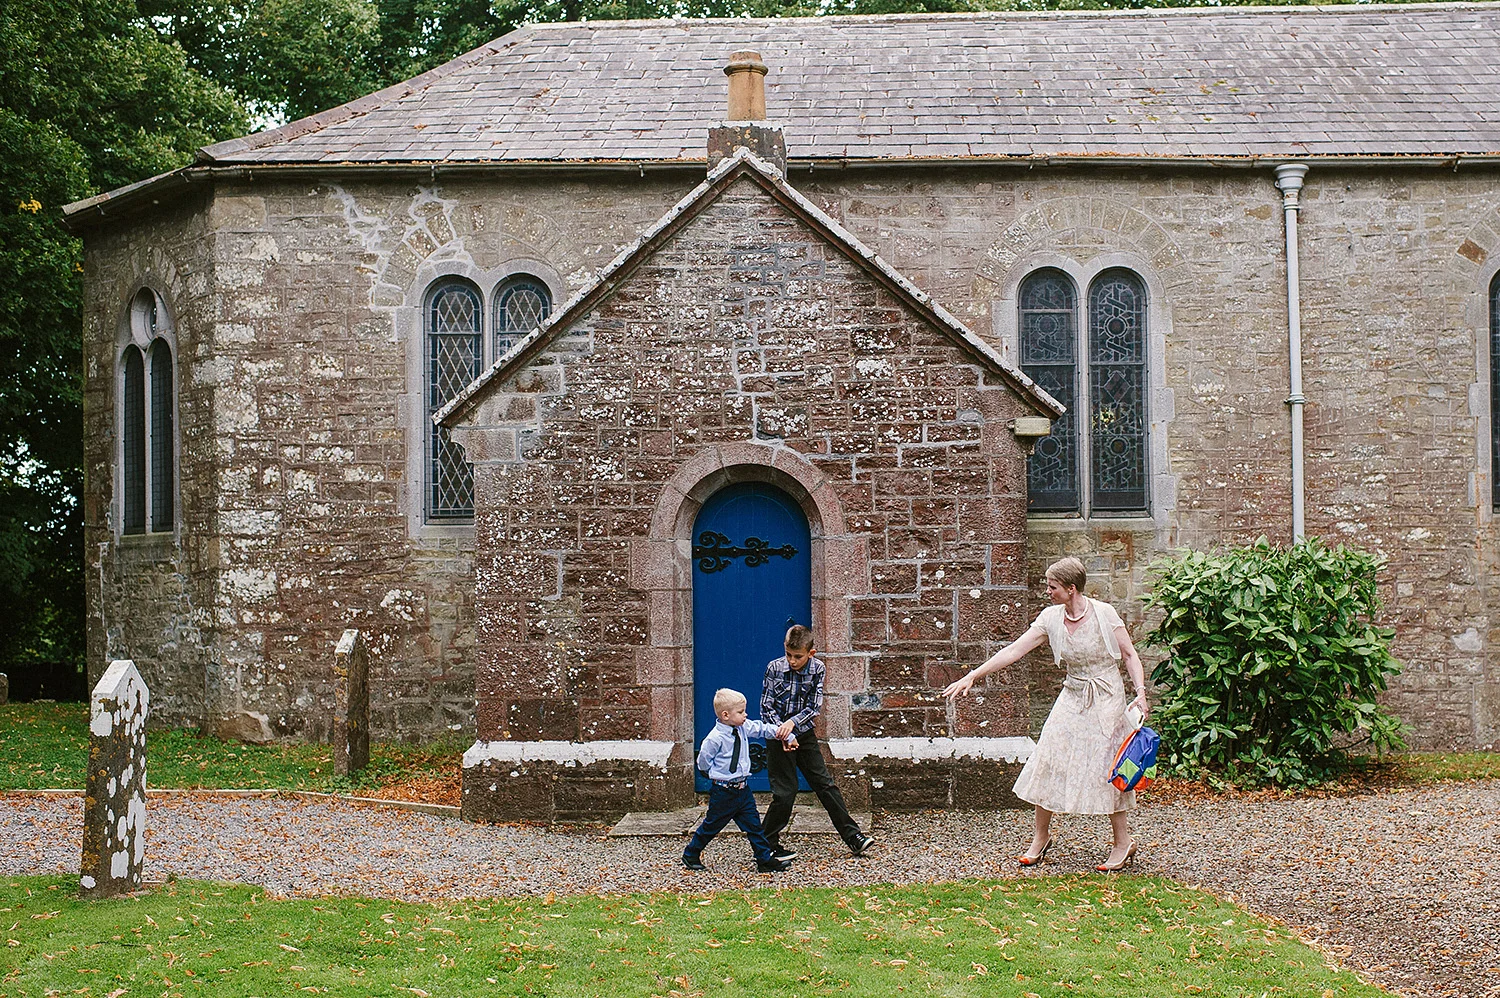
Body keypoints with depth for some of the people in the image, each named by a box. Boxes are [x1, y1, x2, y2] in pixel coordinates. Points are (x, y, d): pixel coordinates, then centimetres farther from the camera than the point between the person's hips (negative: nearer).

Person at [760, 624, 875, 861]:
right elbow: (767, 709, -9)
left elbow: (814, 707, -8)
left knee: (826, 785, 3)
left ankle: (853, 837, 7)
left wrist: (792, 722, -23)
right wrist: (785, 735, -18)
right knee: (784, 793, -3)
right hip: (779, 737, -2)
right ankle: (768, 845, 10)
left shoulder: (817, 669, -6)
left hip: (806, 735, 3)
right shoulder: (774, 668, -11)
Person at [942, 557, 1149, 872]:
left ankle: (1123, 843, 8)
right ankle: (1041, 837, 13)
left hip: (1106, 698, -5)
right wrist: (972, 676, -7)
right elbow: (1014, 650, -2)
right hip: (1072, 697, 5)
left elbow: (1129, 655, -6)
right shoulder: (1051, 618, -1)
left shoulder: (1103, 614, -13)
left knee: (1106, 766, -6)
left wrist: (1141, 693, -19)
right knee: (1048, 760, -2)